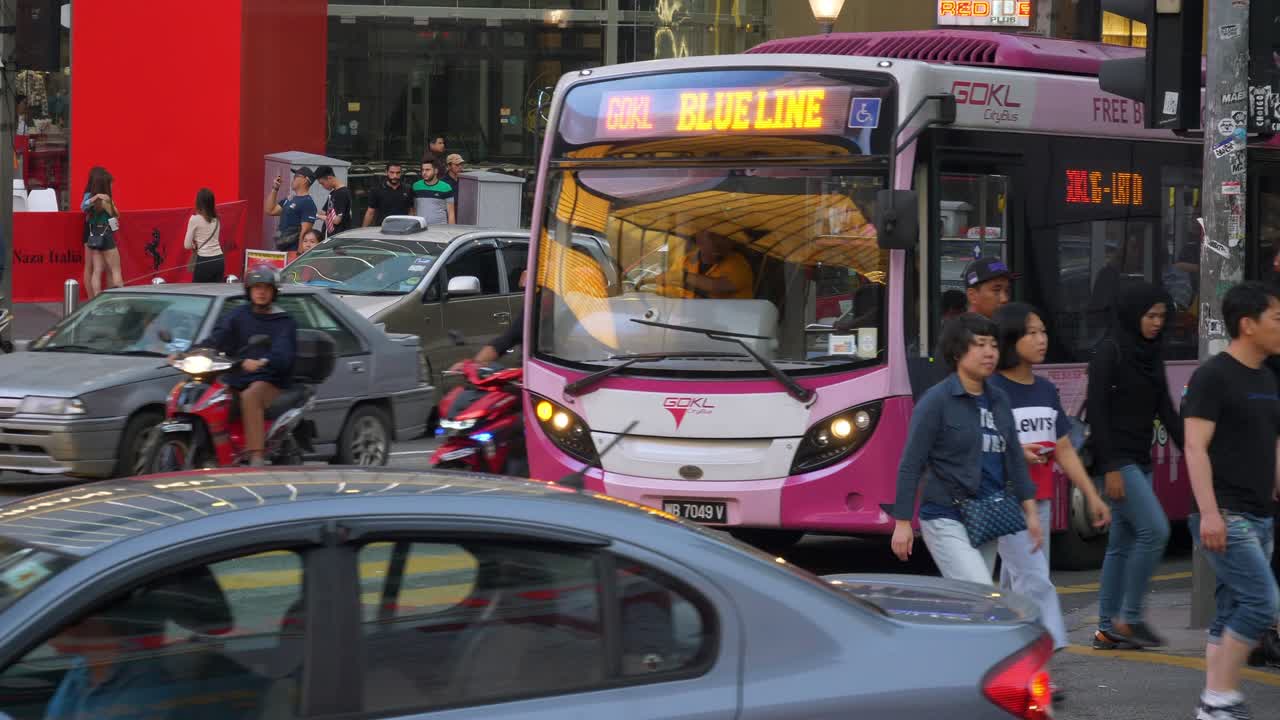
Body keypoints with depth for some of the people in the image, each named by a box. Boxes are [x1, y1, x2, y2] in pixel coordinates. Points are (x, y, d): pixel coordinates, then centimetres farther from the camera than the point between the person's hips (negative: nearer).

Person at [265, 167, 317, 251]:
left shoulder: (308, 203, -13)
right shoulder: (290, 200, 16)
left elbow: (305, 231, -18)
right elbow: (270, 211, 19)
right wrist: (274, 189, 14)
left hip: (293, 251, -9)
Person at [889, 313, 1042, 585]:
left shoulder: (998, 400, 10)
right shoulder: (937, 401, -9)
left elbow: (1014, 459, 16)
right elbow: (911, 465, -9)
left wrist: (1031, 512, 11)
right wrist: (902, 522, -11)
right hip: (947, 519, -7)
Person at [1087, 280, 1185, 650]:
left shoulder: (1152, 356, 13)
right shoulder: (1110, 351, -11)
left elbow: (1166, 411, 15)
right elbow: (1097, 412, -15)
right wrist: (1110, 468, -19)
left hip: (1140, 460, 8)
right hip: (1117, 459, -8)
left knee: (1124, 543, 8)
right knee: (1154, 529, -15)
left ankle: (1108, 629, 12)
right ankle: (1129, 618, -7)